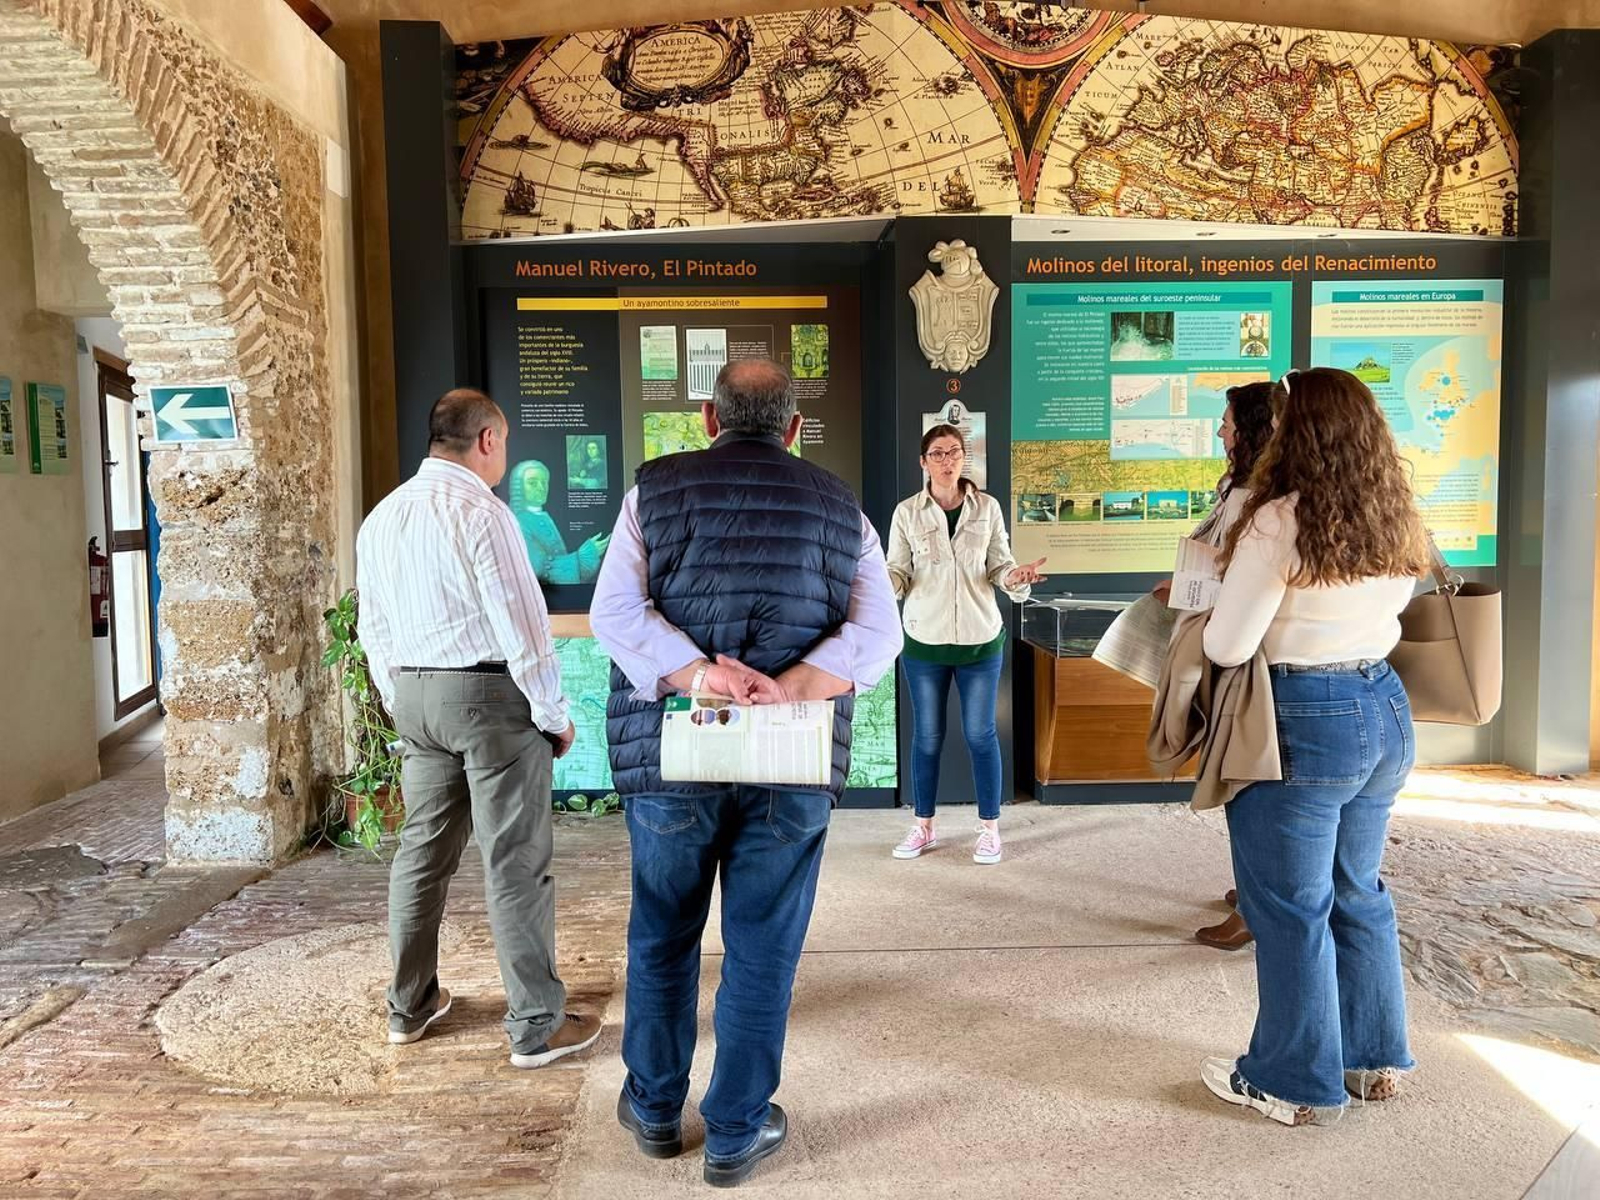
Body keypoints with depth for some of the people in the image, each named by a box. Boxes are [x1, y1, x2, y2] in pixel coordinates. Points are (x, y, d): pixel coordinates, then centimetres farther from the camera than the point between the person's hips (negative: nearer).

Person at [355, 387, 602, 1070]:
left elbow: (374, 629, 15)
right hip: (489, 694, -7)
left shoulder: (381, 517, 9)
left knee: (422, 850, 18)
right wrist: (554, 714, -7)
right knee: (515, 862, 0)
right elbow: (521, 625, -16)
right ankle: (536, 1027, 9)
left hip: (412, 696, 8)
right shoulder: (481, 511, -15)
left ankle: (409, 1007, 31)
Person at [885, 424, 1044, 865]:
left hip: (980, 638, 0)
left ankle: (989, 828, 20)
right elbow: (899, 573, 0)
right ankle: (924, 827, 24)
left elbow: (998, 566, 4)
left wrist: (1015, 577, -17)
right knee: (927, 736, 9)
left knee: (981, 734, 6)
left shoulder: (987, 508, 1)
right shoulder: (907, 513, -1)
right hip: (924, 639, 0)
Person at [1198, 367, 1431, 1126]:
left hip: (1303, 722, -8)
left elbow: (1227, 648, -16)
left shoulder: (1279, 524, -18)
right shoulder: (1398, 524, 5)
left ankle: (1296, 1082, 19)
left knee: (1290, 907, 6)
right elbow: (1387, 611, 15)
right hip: (1386, 710, 8)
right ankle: (1374, 1058, 33)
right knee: (1359, 894, 20)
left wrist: (1198, 623, 4)